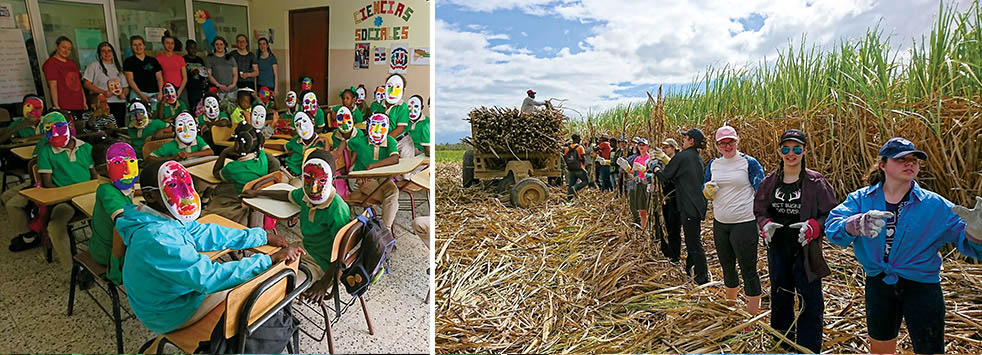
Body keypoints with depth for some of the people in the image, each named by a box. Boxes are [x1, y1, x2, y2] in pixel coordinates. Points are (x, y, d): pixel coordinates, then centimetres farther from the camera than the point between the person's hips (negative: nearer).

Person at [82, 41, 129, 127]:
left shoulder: (118, 68, 21)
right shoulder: (94, 65, 8)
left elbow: (126, 87, 19)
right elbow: (86, 83, 0)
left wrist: (124, 94, -4)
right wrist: (103, 92, -13)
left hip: (119, 103, 4)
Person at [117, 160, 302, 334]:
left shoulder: (167, 218, -7)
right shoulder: (157, 239, -36)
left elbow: (207, 234, 3)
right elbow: (209, 278, -37)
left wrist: (264, 237, -2)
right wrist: (271, 260, -37)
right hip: (170, 314, -9)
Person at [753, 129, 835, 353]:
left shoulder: (815, 182, -8)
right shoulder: (770, 182, 2)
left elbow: (831, 214, -6)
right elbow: (759, 211, 9)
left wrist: (814, 226, -24)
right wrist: (766, 225, -12)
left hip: (806, 251, -4)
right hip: (777, 249, 4)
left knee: (811, 301, 2)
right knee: (780, 297, 18)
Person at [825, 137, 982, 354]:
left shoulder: (935, 205, -5)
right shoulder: (861, 199, -6)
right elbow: (833, 228, -22)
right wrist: (857, 224, -45)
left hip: (922, 287, -1)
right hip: (878, 285, 1)